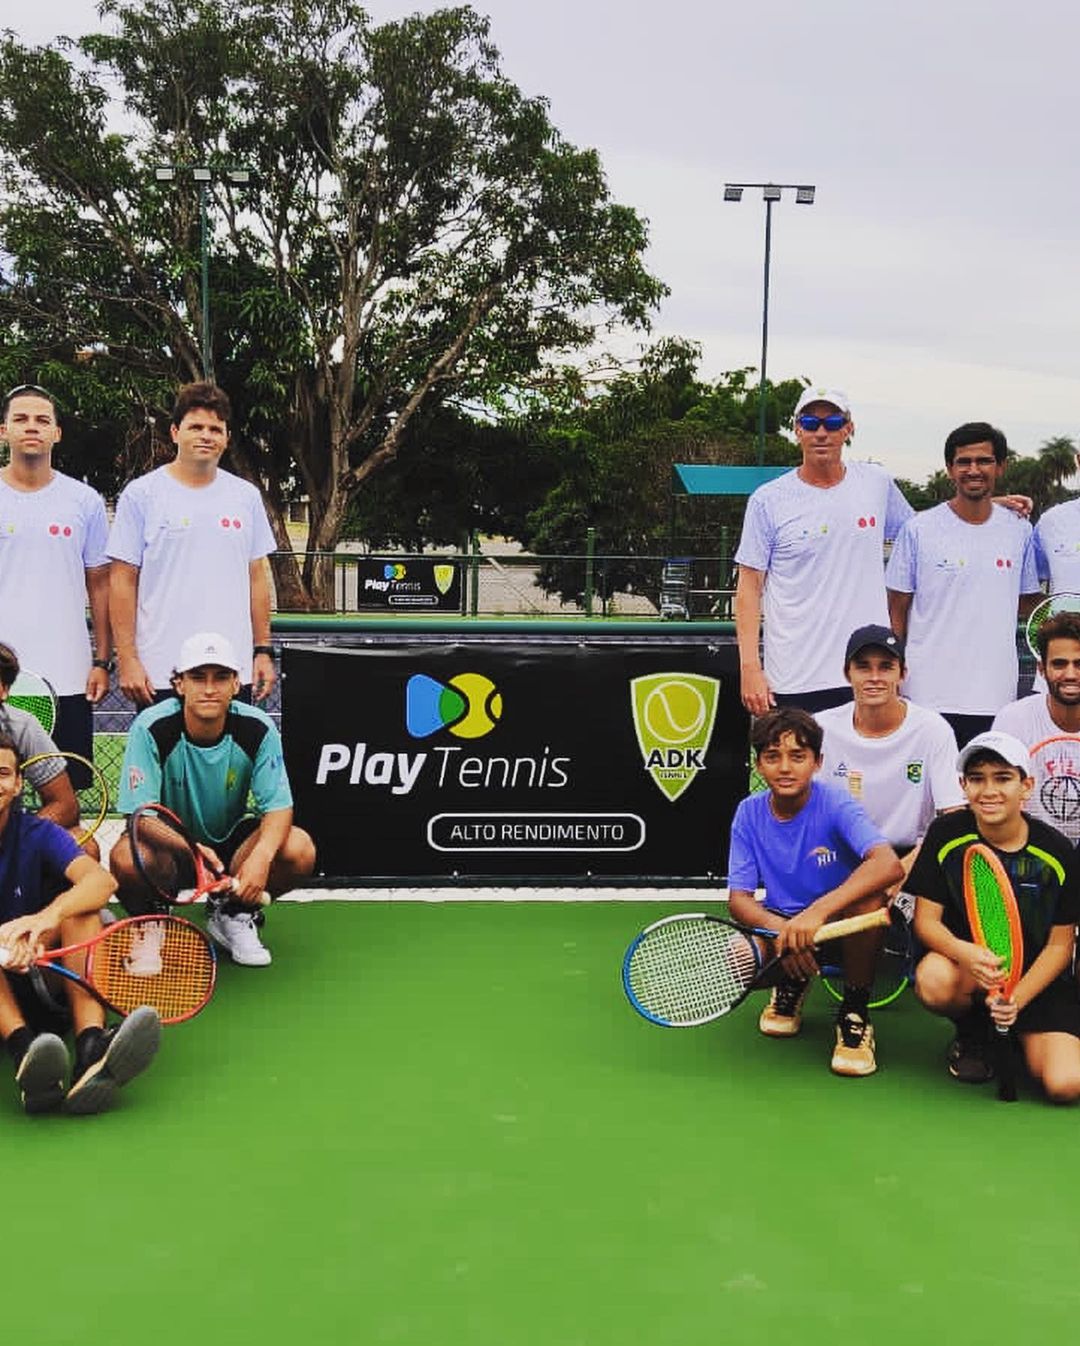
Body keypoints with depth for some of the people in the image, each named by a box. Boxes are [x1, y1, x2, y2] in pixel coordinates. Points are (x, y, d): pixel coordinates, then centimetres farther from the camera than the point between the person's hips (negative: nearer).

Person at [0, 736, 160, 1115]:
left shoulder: (37, 833, 0)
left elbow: (102, 879, -20)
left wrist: (50, 915, -41)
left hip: (41, 970, 2)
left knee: (80, 907, -22)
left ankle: (91, 1052, -44)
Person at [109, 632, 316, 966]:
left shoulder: (258, 729, -15)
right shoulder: (151, 728, -21)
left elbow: (279, 807, -16)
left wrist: (262, 855, -39)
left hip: (229, 838, 2)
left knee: (299, 849, -26)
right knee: (126, 859, -36)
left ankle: (231, 914, 4)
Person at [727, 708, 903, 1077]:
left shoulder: (834, 804, -19)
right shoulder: (749, 813, -8)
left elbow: (889, 865, -36)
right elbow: (739, 899, -10)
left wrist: (817, 911, -49)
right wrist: (781, 929, -34)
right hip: (780, 922, 3)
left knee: (869, 899, -36)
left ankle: (855, 1015, -12)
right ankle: (791, 988, 11)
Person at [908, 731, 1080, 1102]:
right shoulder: (945, 835, -8)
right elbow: (926, 920, -8)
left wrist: (1017, 999, -20)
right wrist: (966, 953, -30)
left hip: (1036, 976, 0)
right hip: (964, 961, 0)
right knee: (933, 981, -37)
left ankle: (1019, 1036, 16)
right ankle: (972, 1035, 2)